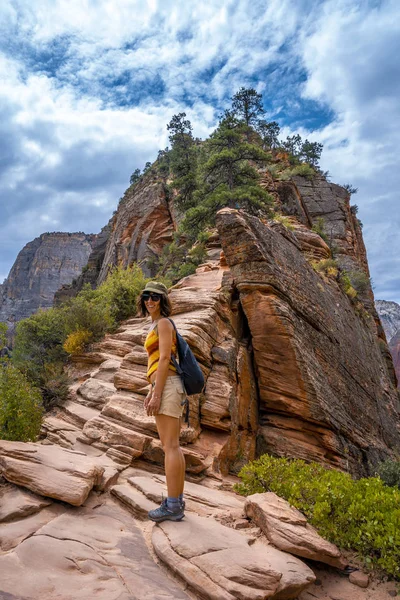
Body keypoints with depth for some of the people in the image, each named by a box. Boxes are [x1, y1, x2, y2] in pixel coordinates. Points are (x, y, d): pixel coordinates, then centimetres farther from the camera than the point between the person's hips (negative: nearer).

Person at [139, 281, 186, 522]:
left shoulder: (163, 323, -6)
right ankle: (177, 501, 19)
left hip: (167, 387, -10)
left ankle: (173, 506, 0)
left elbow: (164, 360, -15)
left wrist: (156, 393, -17)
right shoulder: (158, 326, 22)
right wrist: (152, 392, 21)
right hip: (169, 387, 10)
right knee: (173, 447, 11)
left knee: (170, 446, -6)